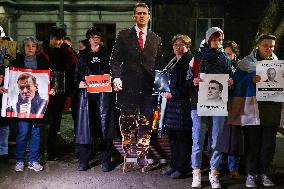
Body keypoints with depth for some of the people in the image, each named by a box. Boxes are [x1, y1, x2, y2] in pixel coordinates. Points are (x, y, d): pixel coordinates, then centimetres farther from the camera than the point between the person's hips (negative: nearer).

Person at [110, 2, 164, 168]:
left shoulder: (156, 39, 15)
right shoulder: (124, 36, 8)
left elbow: (159, 64, 17)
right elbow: (115, 59, 4)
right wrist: (117, 77, -10)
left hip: (148, 86, 2)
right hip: (128, 85, -1)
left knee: (146, 120, -3)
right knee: (127, 117, 2)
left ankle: (142, 154, 7)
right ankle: (127, 147, 26)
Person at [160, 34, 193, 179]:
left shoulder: (190, 60, -8)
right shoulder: (173, 62, 19)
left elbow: (189, 83, -17)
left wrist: (173, 94, -16)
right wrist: (165, 93, 13)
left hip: (183, 103, -9)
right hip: (171, 102, 9)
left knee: (183, 136, -2)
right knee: (172, 135, 14)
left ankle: (182, 168, 7)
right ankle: (174, 164, 25)